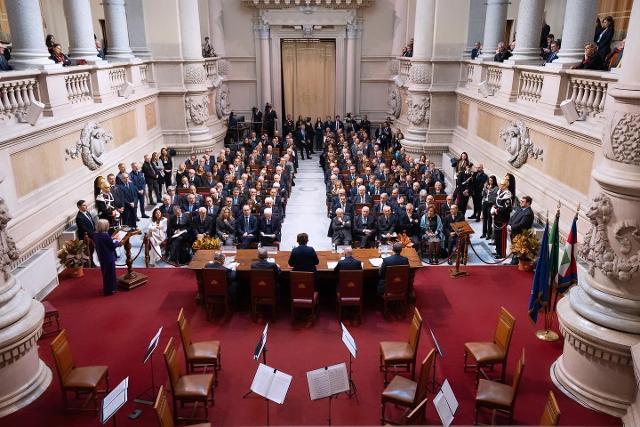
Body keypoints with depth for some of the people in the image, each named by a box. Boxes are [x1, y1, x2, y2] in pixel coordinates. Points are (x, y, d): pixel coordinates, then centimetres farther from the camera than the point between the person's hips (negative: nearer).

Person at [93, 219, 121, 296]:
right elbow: (113, 246, -18)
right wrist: (117, 242, 3)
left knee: (105, 273, 23)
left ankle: (106, 288, 37)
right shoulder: (106, 235, -26)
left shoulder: (95, 235, -2)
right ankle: (109, 290, 16)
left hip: (101, 257, 8)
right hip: (109, 257, -8)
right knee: (110, 274, 6)